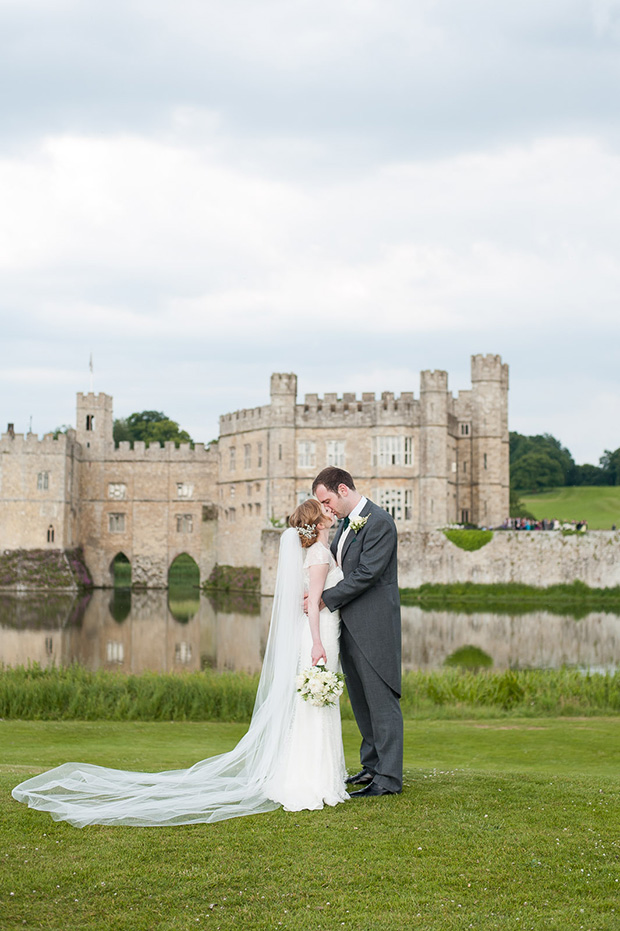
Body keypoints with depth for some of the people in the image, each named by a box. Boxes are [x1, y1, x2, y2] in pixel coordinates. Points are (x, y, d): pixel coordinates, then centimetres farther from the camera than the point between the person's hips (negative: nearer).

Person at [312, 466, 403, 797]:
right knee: (360, 699, 16)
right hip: (349, 626, 10)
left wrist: (326, 598, -16)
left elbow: (366, 574, -20)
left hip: (373, 627, -10)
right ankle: (372, 765, 28)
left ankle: (388, 778, -1)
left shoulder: (379, 522, -15)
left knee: (381, 699, -5)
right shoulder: (346, 522, 14)